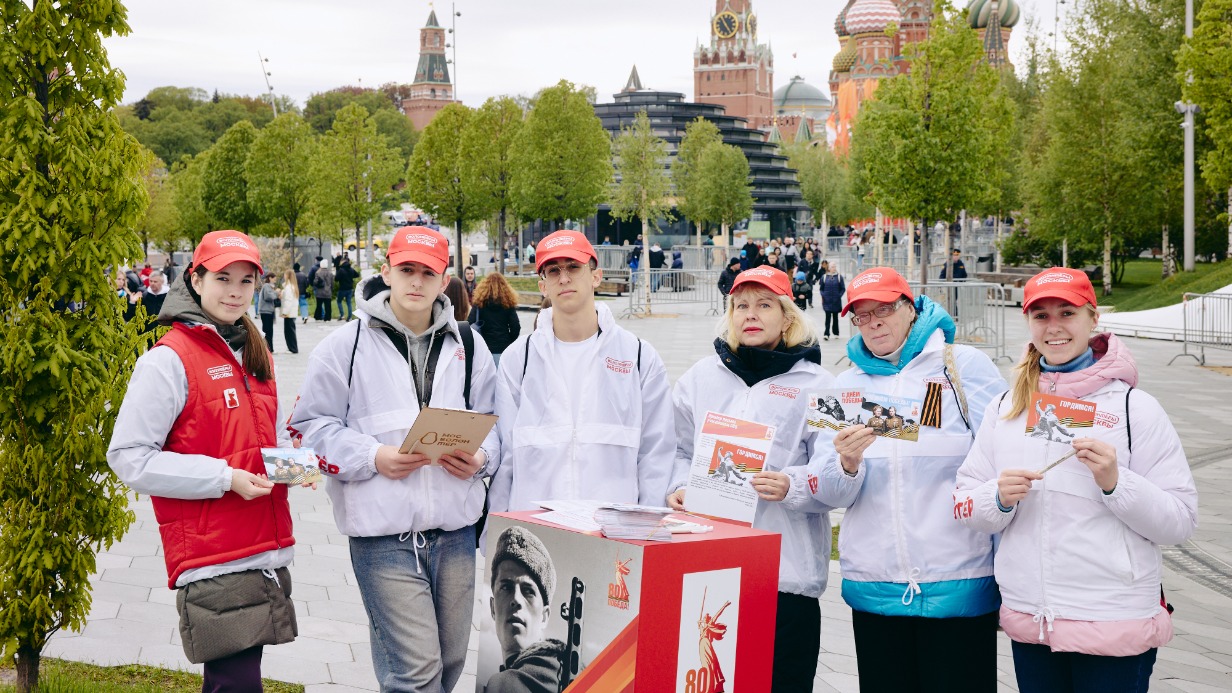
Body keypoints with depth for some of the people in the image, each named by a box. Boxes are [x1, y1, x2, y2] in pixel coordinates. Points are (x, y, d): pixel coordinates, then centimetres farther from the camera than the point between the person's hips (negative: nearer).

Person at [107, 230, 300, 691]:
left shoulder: (255, 355, 15)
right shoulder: (169, 360, -9)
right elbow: (128, 458, -13)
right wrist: (225, 478, -18)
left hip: (268, 555, 7)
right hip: (213, 562, -7)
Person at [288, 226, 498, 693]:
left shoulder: (468, 346, 11)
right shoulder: (346, 345, 0)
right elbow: (312, 425, 1)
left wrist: (480, 457, -5)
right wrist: (374, 457, -14)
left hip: (455, 531, 5)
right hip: (383, 531, -4)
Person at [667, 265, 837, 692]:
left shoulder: (814, 384, 2)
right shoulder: (702, 377, 14)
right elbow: (681, 450, 19)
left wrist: (792, 485, -21)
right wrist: (678, 488, 0)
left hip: (787, 568, -3)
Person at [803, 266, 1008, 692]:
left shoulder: (964, 365, 0)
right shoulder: (848, 385, 11)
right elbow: (828, 494, 4)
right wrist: (847, 464, -18)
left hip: (957, 585, -3)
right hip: (874, 588, 3)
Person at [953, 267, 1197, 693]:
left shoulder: (1134, 407, -4)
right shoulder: (1005, 408, 8)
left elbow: (1180, 522, -7)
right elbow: (965, 507, 6)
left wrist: (1115, 482, -20)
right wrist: (1000, 498, -13)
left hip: (1114, 625, -3)